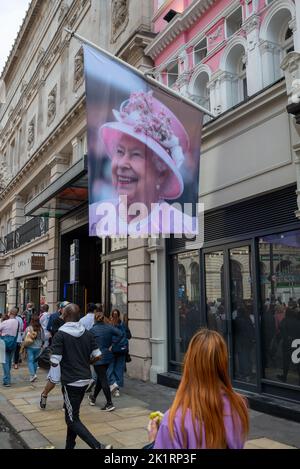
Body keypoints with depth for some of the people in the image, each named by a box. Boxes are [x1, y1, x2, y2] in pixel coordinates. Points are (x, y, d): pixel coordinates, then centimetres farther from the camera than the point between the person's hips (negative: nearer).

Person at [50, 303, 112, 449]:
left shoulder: (60, 335, -14)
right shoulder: (87, 334, 2)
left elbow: (54, 362, -18)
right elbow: (97, 355, 1)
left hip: (70, 381, -6)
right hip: (85, 379, 6)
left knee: (72, 419, 1)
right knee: (73, 414, 22)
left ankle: (98, 446, -13)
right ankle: (69, 446, 31)